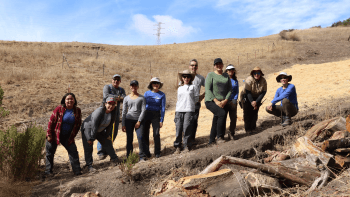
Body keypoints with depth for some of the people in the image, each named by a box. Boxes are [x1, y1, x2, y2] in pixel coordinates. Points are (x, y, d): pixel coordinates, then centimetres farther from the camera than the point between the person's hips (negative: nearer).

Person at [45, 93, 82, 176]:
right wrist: (49, 135, -10)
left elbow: (78, 125, 5)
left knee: (73, 152, -1)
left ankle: (77, 170, 6)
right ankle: (48, 171, 21)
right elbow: (51, 121, -9)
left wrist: (72, 137, 2)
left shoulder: (77, 111, -4)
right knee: (50, 153, 7)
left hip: (67, 136, 2)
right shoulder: (59, 109, -14)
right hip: (55, 135, -2)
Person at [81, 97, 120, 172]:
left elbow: (110, 125, 3)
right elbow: (94, 126, -29)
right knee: (88, 148, -7)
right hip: (88, 128, -7)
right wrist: (91, 138, -25)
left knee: (107, 142, 10)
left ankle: (114, 159, 25)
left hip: (99, 130, 7)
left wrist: (107, 135, 6)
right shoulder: (99, 111, -32)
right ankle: (89, 165, 2)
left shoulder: (113, 113, -10)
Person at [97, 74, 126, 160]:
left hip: (116, 113, 5)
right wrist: (117, 97, -15)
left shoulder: (121, 90, 16)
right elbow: (106, 95, -18)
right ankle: (101, 152, -9)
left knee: (114, 132, 7)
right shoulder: (107, 87, 3)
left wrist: (119, 98, -24)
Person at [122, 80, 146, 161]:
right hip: (128, 120, 2)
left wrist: (139, 121, -10)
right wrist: (123, 124, 5)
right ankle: (129, 156, 12)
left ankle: (142, 156, -7)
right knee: (129, 139, 2)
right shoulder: (126, 98, 11)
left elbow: (143, 110, 0)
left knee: (140, 137, -15)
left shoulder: (141, 98, 6)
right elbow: (124, 112, 11)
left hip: (138, 120, -2)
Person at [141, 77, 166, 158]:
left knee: (156, 134, -9)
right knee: (144, 134, 2)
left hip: (156, 115, -2)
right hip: (146, 115, 2)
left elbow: (163, 108, 1)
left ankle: (157, 153, 7)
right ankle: (146, 153, 16)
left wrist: (161, 120, -5)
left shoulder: (162, 95, 1)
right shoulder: (147, 93, 6)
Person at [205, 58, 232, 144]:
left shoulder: (226, 76, 13)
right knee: (222, 113, -27)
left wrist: (225, 100, -6)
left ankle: (211, 141, 13)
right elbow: (208, 90, -7)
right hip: (211, 101, -4)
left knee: (216, 122, 2)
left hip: (223, 103, 4)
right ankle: (219, 137, -17)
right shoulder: (210, 75, 1)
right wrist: (216, 101, -15)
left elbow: (230, 89, 10)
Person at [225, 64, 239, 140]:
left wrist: (234, 100, -3)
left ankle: (232, 133, 15)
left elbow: (237, 91, 12)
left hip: (233, 100, 4)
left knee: (234, 117, 2)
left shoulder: (235, 81, 13)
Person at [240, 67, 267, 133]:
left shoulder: (263, 81, -12)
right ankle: (247, 129, -3)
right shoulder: (249, 80, -22)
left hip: (257, 98, 3)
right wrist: (252, 102, -24)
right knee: (247, 113, -8)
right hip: (247, 97, -3)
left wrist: (256, 101, -19)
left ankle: (253, 128, 11)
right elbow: (247, 92, -21)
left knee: (255, 112, 0)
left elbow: (263, 92, -10)